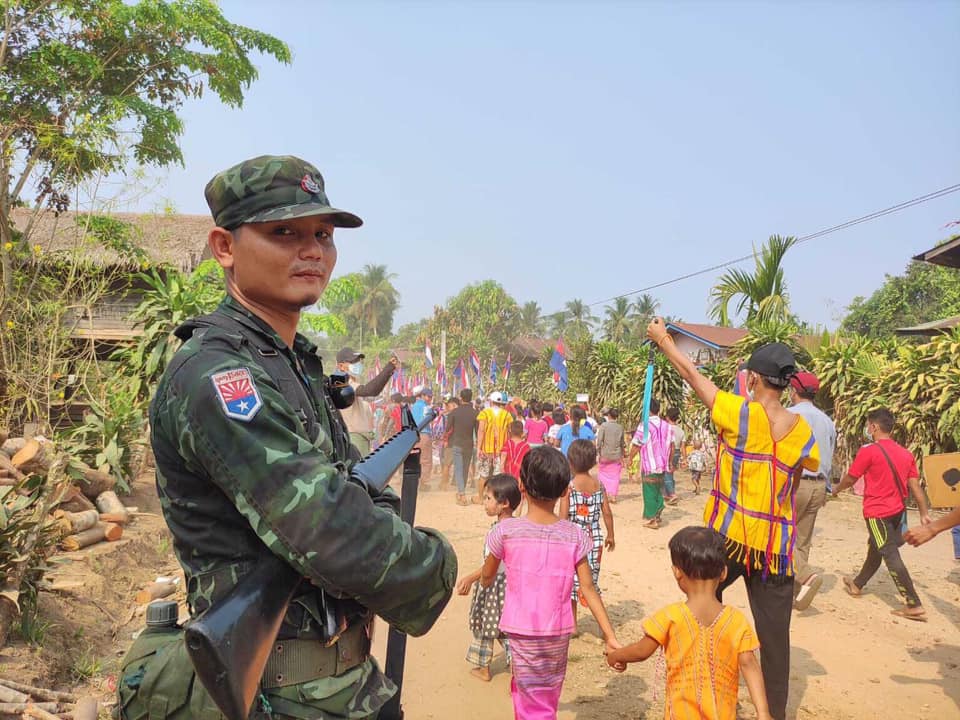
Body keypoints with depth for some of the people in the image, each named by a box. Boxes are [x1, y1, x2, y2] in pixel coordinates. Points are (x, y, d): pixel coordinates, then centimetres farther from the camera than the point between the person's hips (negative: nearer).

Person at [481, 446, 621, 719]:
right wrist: (610, 636, -1)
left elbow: (487, 578, 2)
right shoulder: (575, 535, -8)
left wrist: (485, 581, 25)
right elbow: (588, 588, -7)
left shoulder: (506, 530, -13)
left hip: (522, 633, -3)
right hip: (559, 634, 3)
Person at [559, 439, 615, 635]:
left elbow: (563, 516, -14)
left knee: (570, 581, 10)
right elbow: (607, 512, 4)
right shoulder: (598, 484, 0)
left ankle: (572, 625, 20)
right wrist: (610, 535, 16)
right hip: (594, 539, 4)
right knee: (591, 582, 14)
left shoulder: (568, 486, -13)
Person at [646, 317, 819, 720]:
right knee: (774, 633, 11)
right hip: (776, 543, 3)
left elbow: (691, 373, -3)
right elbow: (793, 483, 10)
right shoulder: (802, 432, -1)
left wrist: (662, 339, 10)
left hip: (728, 536, -3)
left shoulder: (740, 414, -13)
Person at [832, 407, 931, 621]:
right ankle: (857, 585, 38)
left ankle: (915, 606, -9)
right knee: (875, 548, 21)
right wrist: (924, 513, 7)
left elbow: (850, 479, -4)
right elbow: (915, 486, 3)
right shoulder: (905, 453, 5)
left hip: (877, 512, -8)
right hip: (897, 511, 8)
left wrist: (836, 489, 15)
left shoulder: (869, 451, -14)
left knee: (891, 556, -6)